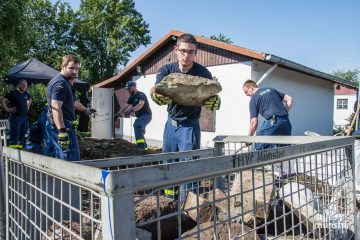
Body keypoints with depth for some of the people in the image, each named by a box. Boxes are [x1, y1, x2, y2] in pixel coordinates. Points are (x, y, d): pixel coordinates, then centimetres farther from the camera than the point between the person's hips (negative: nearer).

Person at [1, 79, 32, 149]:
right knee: (15, 135, -7)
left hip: (25, 117, 7)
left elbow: (30, 99, 31)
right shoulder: (13, 93, -8)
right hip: (15, 117, -7)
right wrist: (7, 109, -14)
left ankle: (20, 148, 21)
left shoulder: (26, 94, 10)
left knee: (22, 135, 11)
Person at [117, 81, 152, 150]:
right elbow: (125, 106, 7)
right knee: (139, 130, 18)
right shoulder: (131, 97, 8)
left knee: (137, 124, -32)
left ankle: (141, 145, -33)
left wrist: (131, 110, -47)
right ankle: (144, 146, 37)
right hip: (139, 116, 10)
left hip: (146, 115, -10)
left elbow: (141, 104, -36)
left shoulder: (141, 95, -18)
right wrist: (119, 113, -6)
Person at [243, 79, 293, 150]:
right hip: (286, 122, 6)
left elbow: (254, 123, 1)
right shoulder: (271, 89, 23)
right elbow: (289, 99, 21)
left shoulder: (253, 99, 6)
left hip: (272, 122, -6)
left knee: (259, 145, 7)